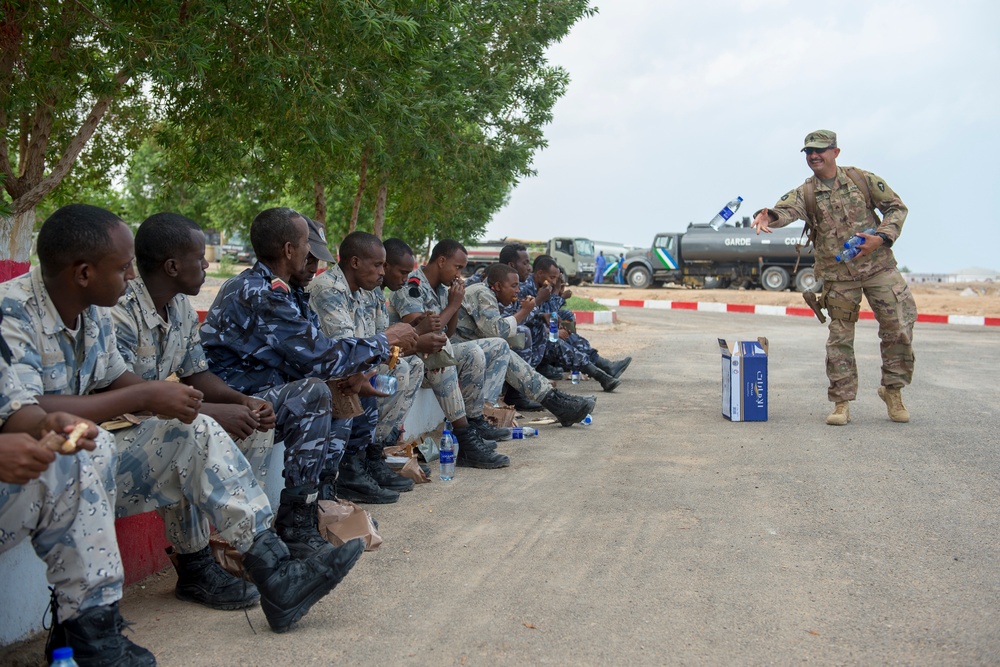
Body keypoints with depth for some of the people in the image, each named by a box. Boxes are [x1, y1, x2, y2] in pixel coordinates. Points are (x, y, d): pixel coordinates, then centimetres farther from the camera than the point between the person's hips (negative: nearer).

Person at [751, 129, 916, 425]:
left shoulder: (863, 179, 0)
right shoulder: (805, 193, -2)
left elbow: (896, 207, 5)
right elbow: (786, 209, -22)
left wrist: (881, 237, -12)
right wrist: (769, 215, -45)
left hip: (879, 267, 0)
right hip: (837, 276, 0)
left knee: (899, 329, 1)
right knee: (840, 339, 4)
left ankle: (893, 390, 20)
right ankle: (842, 402, 12)